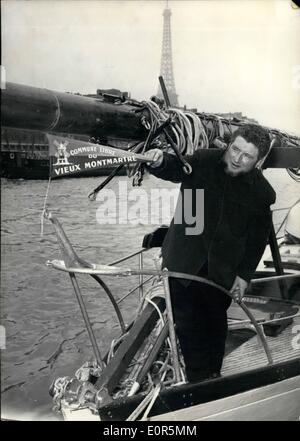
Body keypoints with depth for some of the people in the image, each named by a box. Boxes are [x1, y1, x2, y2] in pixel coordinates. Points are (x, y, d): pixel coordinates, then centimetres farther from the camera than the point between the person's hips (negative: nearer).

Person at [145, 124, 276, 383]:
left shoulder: (263, 193, -7)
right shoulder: (203, 162, -8)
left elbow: (258, 239, -1)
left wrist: (245, 275, -1)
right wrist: (159, 161, -33)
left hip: (223, 271, 1)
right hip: (184, 263, 0)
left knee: (216, 323, 17)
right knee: (187, 322, 4)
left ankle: (213, 375, 36)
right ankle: (197, 378, 20)